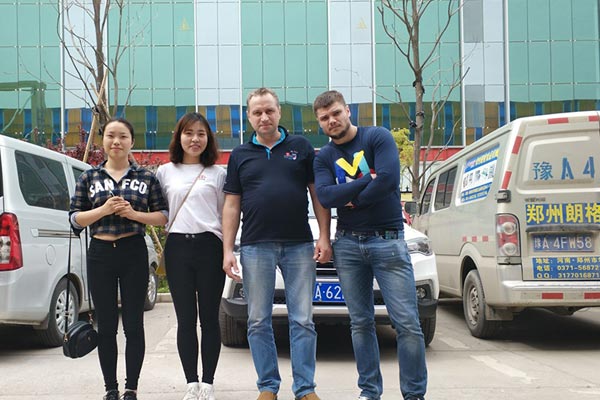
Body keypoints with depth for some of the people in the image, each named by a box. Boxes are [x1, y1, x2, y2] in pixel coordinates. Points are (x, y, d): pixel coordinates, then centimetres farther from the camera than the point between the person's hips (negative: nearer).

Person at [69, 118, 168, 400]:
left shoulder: (146, 177, 5)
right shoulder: (89, 177, 8)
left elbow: (163, 216, 5)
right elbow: (75, 218, 5)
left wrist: (134, 214, -12)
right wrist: (104, 210, -12)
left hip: (134, 253, -1)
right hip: (100, 254, 1)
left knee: (133, 324, 1)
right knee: (106, 326, 5)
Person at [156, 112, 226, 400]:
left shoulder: (217, 174, 7)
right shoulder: (165, 172, 11)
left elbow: (226, 215, 9)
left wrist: (227, 251, 3)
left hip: (209, 246, -1)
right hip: (177, 247, 1)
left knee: (209, 318, 2)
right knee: (185, 319, 3)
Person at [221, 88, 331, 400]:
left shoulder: (301, 147, 8)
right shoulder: (240, 155, 11)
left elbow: (318, 194, 7)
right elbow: (231, 205, 10)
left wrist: (324, 237, -3)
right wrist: (227, 250, 2)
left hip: (299, 245, -1)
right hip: (256, 247, 1)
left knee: (302, 321, 0)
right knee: (258, 321, 5)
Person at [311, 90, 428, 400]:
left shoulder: (379, 137, -1)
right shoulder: (323, 158, 9)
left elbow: (389, 179, -17)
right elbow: (325, 196, -9)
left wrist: (351, 199, -7)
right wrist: (369, 180, -13)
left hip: (388, 240, -3)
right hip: (348, 245, 4)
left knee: (407, 323, -7)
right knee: (360, 323, 8)